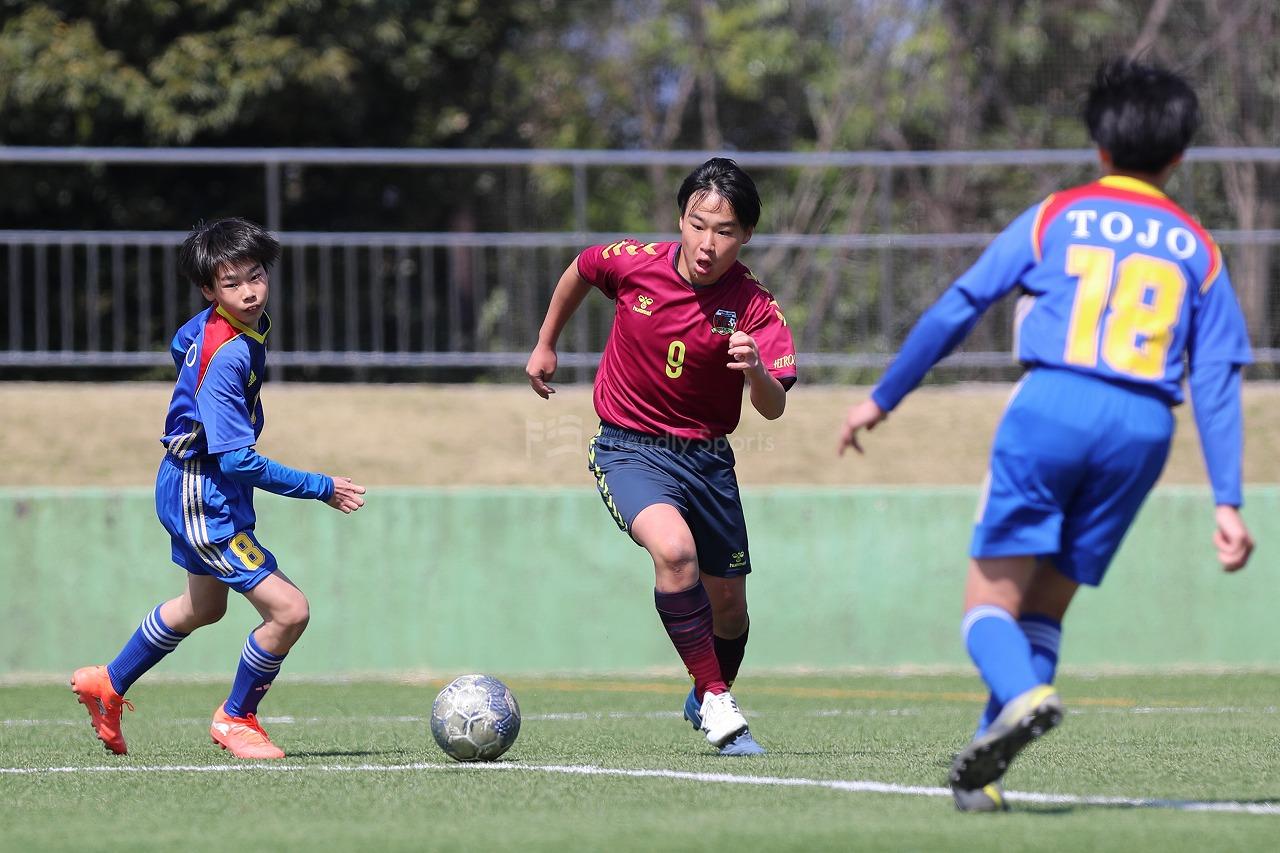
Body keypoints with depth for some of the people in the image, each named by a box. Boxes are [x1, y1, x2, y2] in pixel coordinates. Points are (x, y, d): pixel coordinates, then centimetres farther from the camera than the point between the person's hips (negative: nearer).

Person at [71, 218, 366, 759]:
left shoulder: (210, 324, -3)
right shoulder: (226, 359, -31)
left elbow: (182, 346, 22)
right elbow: (237, 461, -30)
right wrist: (320, 489, -25)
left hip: (201, 489, 11)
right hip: (204, 499, -11)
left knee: (203, 607, 31)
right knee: (288, 610, -15)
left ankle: (109, 685, 47)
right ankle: (236, 719, 7)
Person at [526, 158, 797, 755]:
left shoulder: (754, 307, -16)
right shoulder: (633, 263, -14)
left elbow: (774, 409, -23)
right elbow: (580, 270, 11)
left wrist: (755, 372, -45)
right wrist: (546, 344, 18)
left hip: (707, 455, 2)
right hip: (630, 450, -2)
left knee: (728, 604, 11)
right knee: (674, 550, -31)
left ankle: (706, 702, 43)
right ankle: (715, 702, -18)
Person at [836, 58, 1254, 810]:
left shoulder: (1056, 218, 11)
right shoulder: (1198, 251, 16)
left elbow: (957, 309, 9)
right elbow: (1217, 381, 8)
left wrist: (882, 400, 18)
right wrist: (1228, 505, 5)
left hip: (1050, 409, -2)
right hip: (1142, 432, 2)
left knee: (991, 599, 0)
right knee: (1045, 608, 13)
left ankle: (1023, 695, -32)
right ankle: (985, 771, 2)